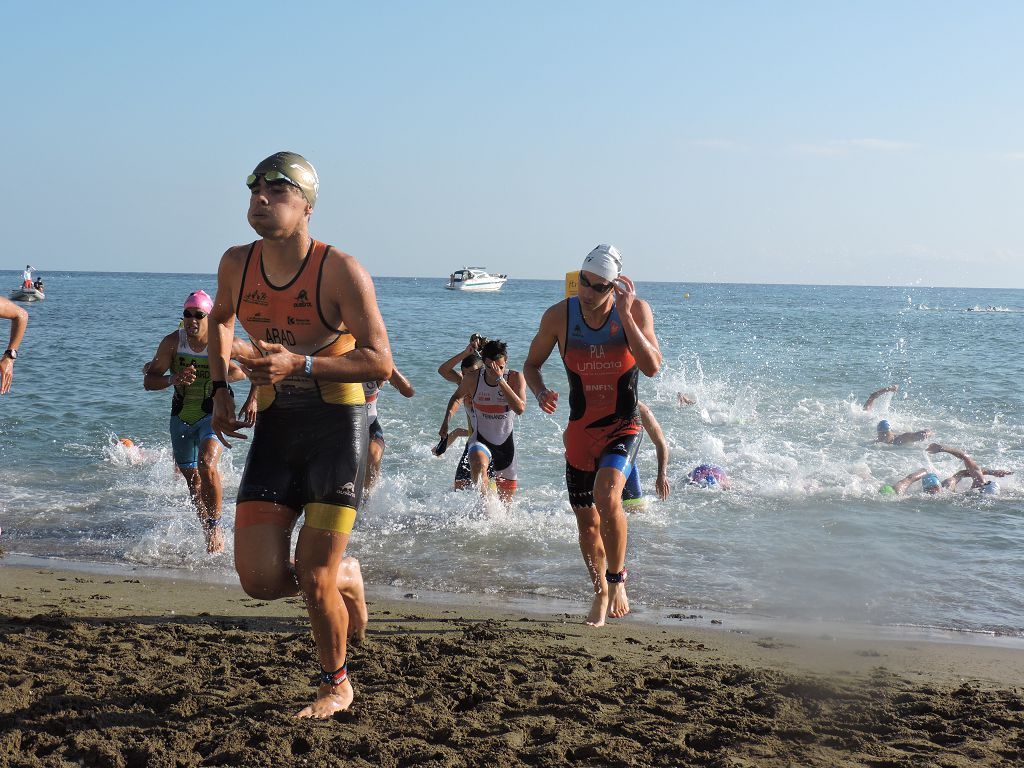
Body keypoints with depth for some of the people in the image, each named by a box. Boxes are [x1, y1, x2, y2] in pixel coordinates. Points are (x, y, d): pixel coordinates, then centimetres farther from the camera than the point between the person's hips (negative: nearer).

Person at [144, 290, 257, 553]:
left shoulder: (226, 344, -18)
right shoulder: (172, 342, -13)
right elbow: (148, 381, -13)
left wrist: (253, 399, -8)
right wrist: (172, 379, -33)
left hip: (214, 414, -4)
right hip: (181, 415, 4)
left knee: (207, 466, -27)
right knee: (191, 478, 14)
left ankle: (215, 527, -11)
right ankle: (207, 531, 32)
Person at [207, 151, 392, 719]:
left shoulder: (340, 270, -13)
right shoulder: (235, 265, 2)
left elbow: (380, 362, -14)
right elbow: (220, 319, 25)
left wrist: (299, 364, -26)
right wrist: (220, 389, 13)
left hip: (336, 422, -5)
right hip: (274, 424, 5)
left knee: (313, 580, -4)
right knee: (260, 581, -4)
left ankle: (336, 685, 24)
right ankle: (343, 577, 29)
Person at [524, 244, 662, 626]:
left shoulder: (635, 310, -11)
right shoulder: (559, 315, -7)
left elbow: (652, 367, -22)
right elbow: (532, 364, 6)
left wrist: (625, 315, -26)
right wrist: (540, 392, -15)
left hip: (623, 427, -3)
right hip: (580, 430, 3)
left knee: (607, 497, -28)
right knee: (586, 521, 9)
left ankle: (617, 578, -5)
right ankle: (601, 593, 33)